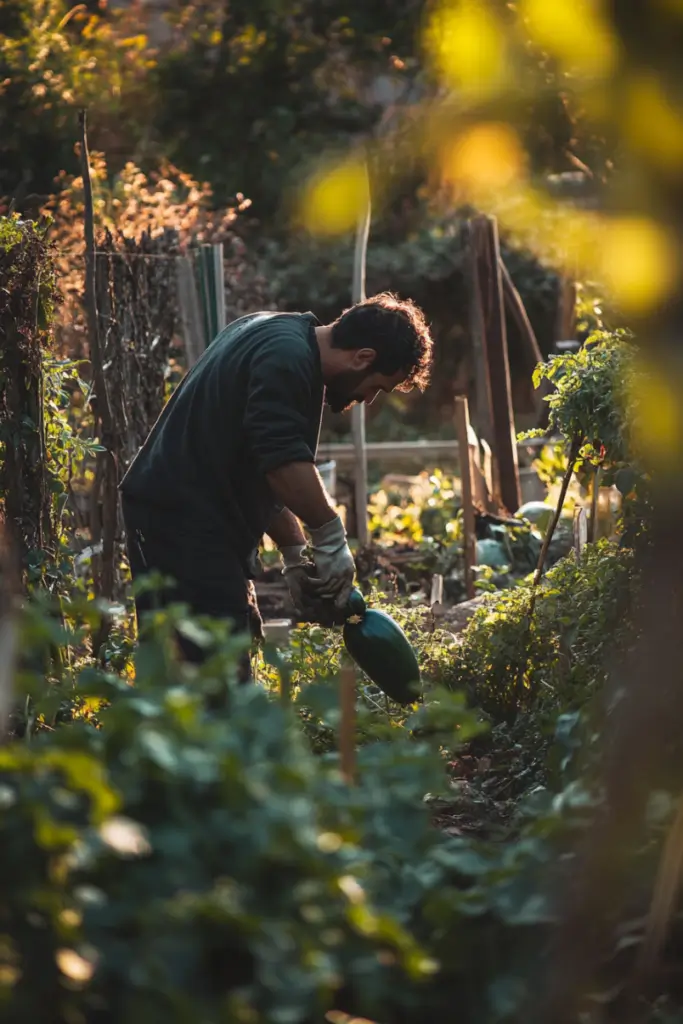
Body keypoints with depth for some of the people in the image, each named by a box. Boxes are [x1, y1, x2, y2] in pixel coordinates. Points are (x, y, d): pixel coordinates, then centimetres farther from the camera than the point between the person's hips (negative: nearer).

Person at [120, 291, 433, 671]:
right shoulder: (288, 359, -17)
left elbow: (268, 472, 23)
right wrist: (331, 535, -15)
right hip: (184, 522, -11)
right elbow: (284, 463, -26)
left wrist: (294, 551, 18)